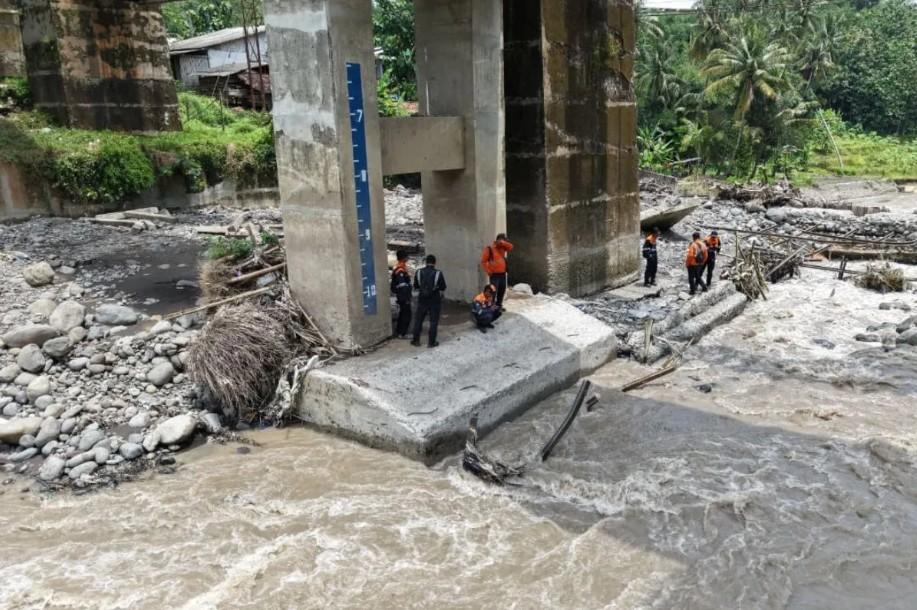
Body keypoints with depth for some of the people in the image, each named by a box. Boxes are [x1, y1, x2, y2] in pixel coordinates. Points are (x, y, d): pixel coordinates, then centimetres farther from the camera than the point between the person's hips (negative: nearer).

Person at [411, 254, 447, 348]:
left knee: (418, 320, 15)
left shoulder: (419, 273, -4)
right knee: (433, 321, 5)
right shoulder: (438, 273, -12)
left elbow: (416, 286, 7)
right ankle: (431, 342, 6)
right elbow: (443, 288, -5)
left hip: (422, 300, 2)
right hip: (434, 301, -2)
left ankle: (416, 340, 19)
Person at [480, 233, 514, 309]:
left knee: (502, 290, 13)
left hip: (502, 273, 7)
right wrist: (488, 271, -12)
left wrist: (503, 243, -17)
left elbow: (511, 247, -4)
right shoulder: (489, 249, -10)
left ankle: (499, 305, 26)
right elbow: (483, 261, -8)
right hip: (494, 274, -7)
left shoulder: (502, 247, 10)